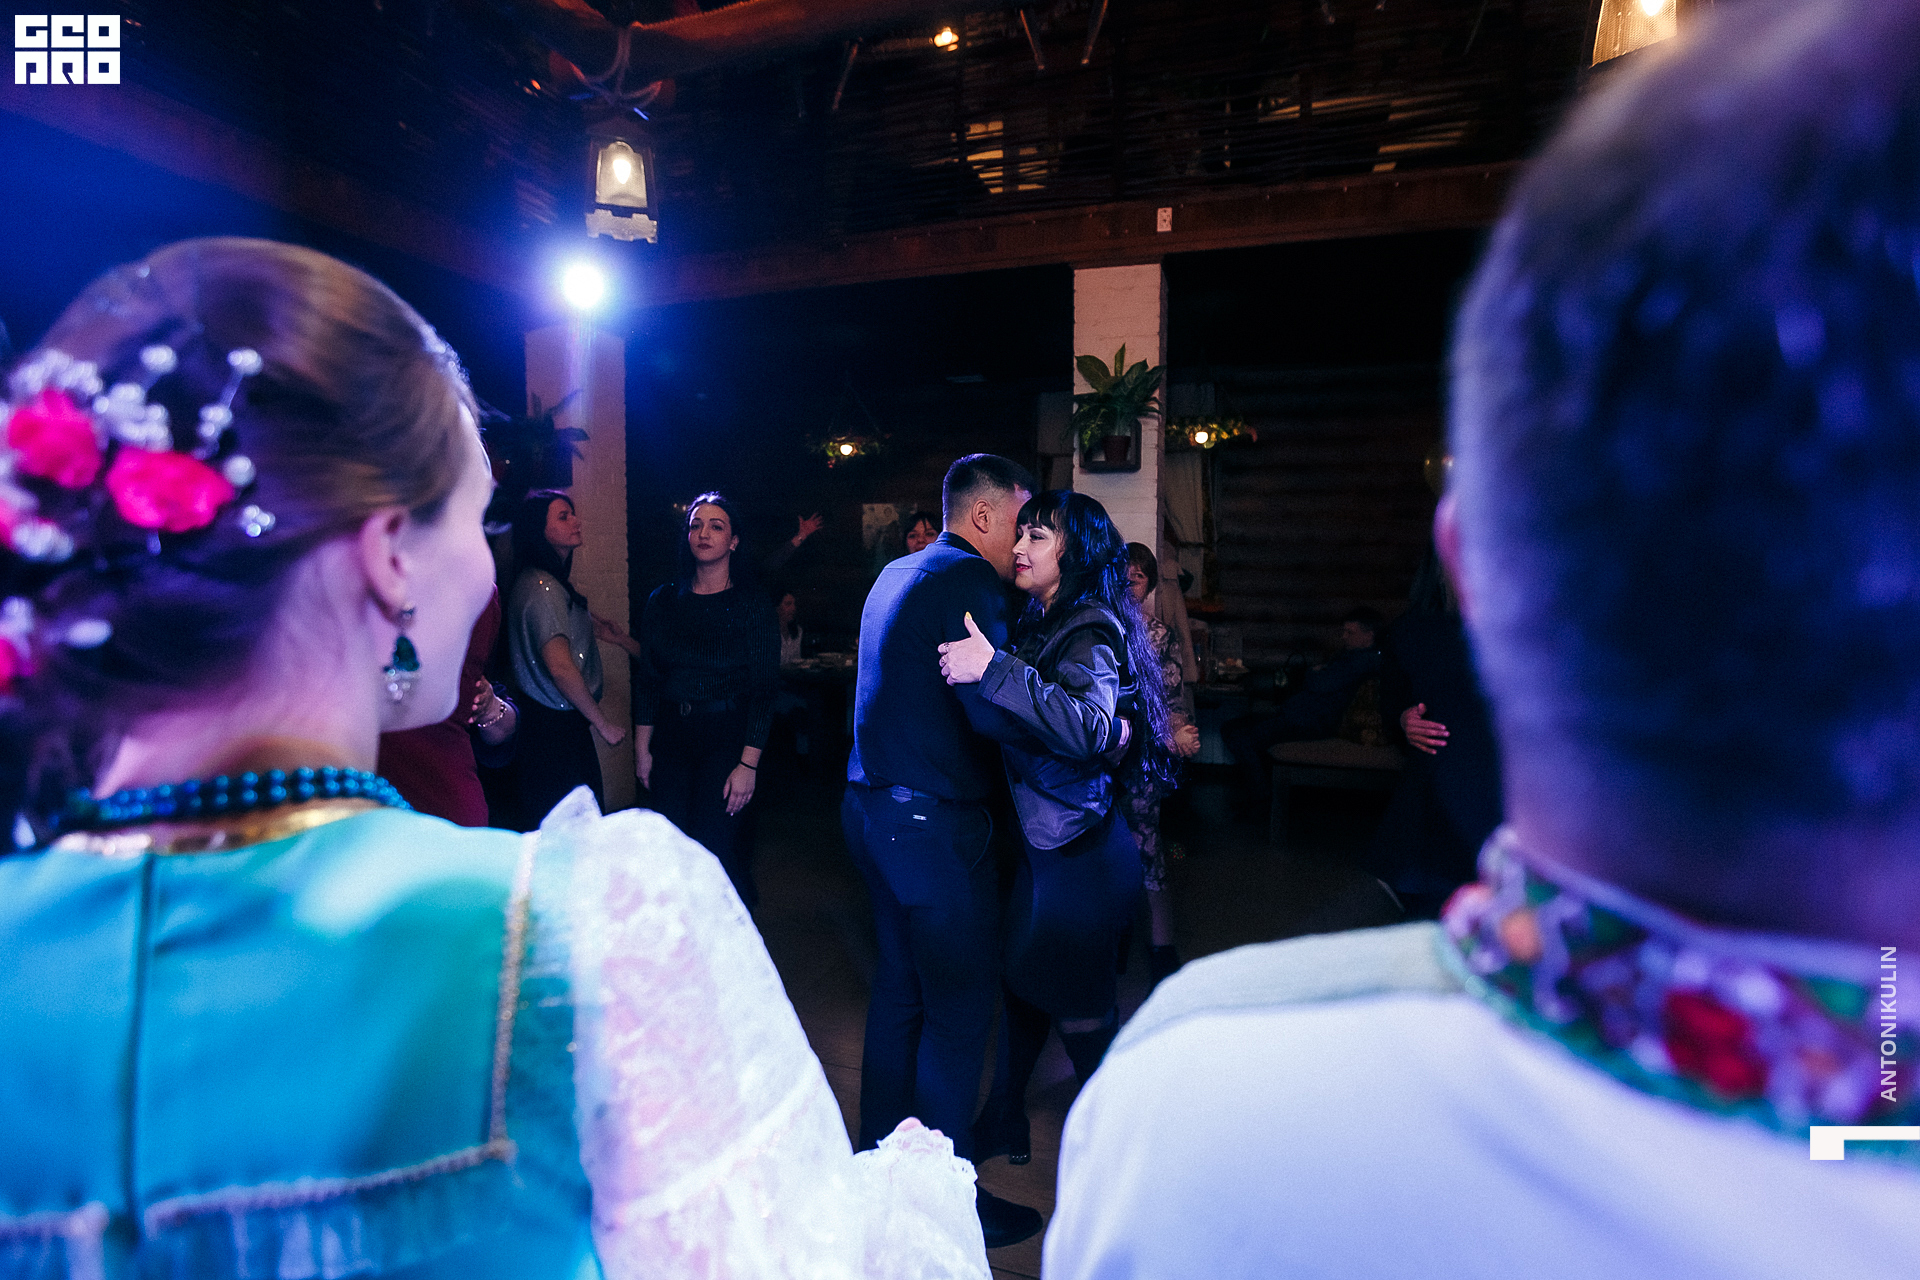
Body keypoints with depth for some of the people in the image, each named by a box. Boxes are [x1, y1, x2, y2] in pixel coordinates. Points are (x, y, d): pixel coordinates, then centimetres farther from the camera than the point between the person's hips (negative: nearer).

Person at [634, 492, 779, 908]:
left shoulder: (751, 606, -5)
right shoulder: (663, 601, 6)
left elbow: (764, 689, -8)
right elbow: (646, 679, 9)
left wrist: (749, 764, -13)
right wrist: (643, 748, 5)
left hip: (727, 738, -3)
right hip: (671, 737, 4)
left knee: (712, 850, -6)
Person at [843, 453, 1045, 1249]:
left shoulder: (897, 575, 14)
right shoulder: (969, 581, -16)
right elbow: (995, 713, -27)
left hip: (875, 809, 10)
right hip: (937, 825, -10)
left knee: (900, 990, 20)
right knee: (959, 1010, 2)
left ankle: (882, 1157, 34)